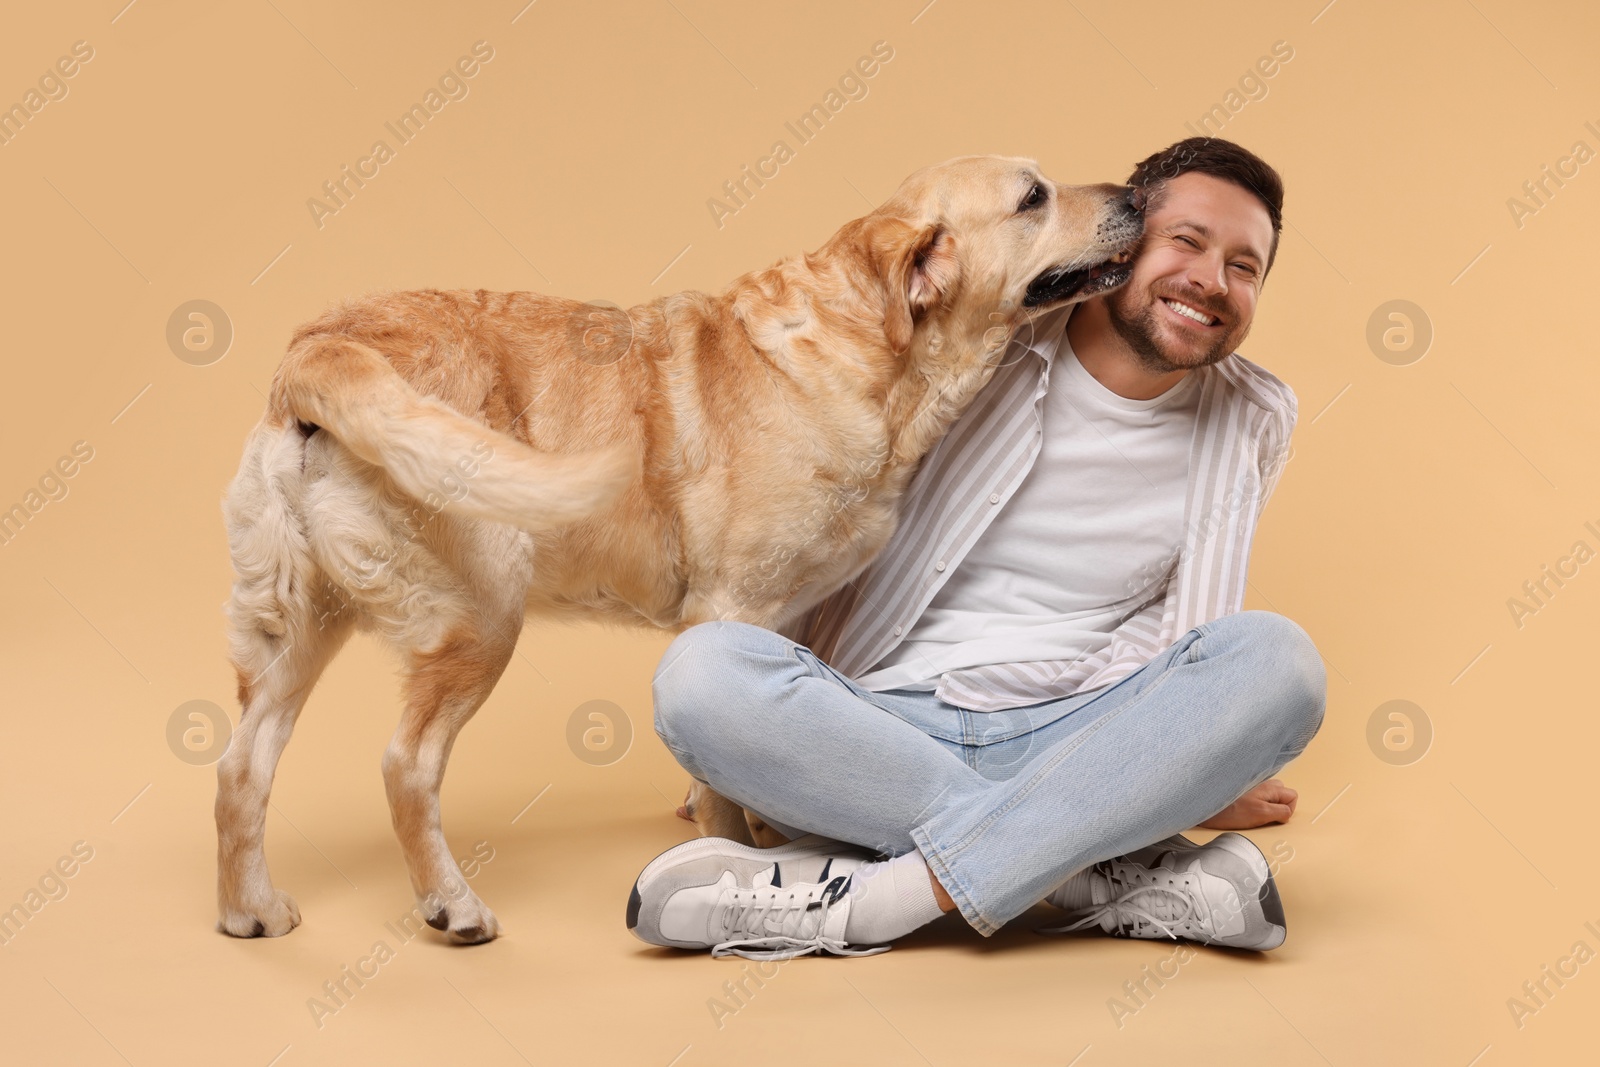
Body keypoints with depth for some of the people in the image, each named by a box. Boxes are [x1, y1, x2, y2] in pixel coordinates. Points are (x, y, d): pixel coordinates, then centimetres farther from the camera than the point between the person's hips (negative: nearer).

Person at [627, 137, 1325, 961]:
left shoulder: (1251, 422, 8)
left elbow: (1182, 624, 12)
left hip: (1072, 738, 1)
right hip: (881, 728, -1)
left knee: (1275, 657, -27)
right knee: (700, 671, -29)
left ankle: (862, 899, -32)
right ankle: (1102, 868, -30)